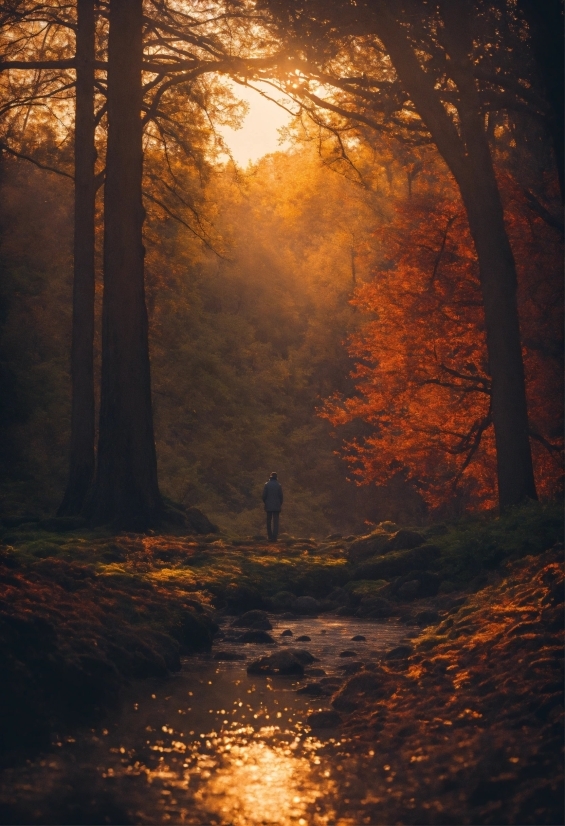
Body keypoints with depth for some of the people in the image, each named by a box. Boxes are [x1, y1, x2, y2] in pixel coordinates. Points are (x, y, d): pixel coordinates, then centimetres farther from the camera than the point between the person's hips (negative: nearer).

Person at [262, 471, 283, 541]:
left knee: (269, 521, 10)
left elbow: (264, 495, -5)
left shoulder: (267, 484, -4)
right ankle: (274, 537, -7)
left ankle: (269, 536, 11)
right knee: (275, 521, 0)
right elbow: (281, 496, -3)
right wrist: (280, 503, 9)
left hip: (268, 506, 0)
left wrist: (265, 502, 10)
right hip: (276, 506, 0)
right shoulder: (279, 485, -4)